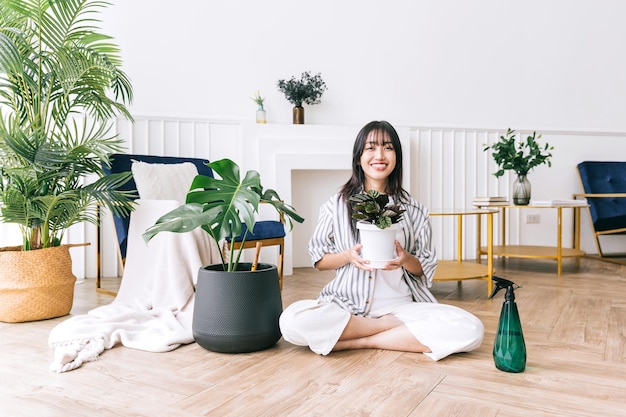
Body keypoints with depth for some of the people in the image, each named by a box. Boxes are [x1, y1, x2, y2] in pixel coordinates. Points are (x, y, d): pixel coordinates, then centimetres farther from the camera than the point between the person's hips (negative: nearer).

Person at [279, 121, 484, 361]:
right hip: (346, 304, -1)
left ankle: (359, 342, -14)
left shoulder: (413, 210, 7)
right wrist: (348, 256, -12)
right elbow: (318, 260, 8)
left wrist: (405, 259, -13)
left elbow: (425, 268, 10)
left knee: (471, 329, -25)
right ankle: (392, 326, -13)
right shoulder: (337, 205, 5)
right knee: (292, 320, -32)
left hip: (400, 304, 1)